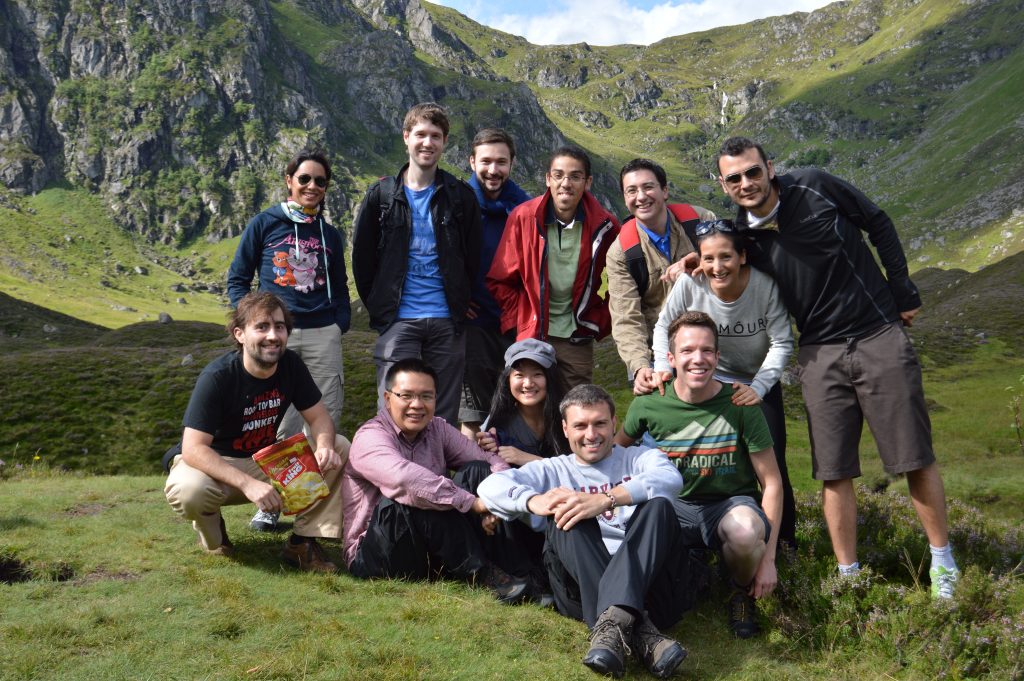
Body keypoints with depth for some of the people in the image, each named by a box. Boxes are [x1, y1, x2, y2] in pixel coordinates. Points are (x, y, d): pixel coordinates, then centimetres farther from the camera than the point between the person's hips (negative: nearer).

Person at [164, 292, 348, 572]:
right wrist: (247, 484, -42)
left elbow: (318, 416, -5)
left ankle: (302, 541, -8)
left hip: (267, 460, 5)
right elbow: (194, 449, -30)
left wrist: (325, 446, -30)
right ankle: (211, 531, 0)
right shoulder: (217, 377, -27)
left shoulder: (291, 364, -11)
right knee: (187, 491, -39)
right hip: (214, 463, -4)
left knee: (340, 448, -15)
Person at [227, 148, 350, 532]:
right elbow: (238, 278, 7)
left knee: (326, 418, 3)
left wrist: (340, 325, 4)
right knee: (279, 422, -3)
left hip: (323, 334, 3)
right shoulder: (264, 224, 7)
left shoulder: (330, 235, 16)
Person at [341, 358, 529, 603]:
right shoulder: (370, 437, -15)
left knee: (477, 471, -9)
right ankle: (481, 573, -25)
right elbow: (403, 477, -36)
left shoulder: (438, 430, 7)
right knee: (412, 496, -34)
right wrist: (472, 502, -35)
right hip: (370, 558, -6)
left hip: (431, 553, 6)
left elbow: (492, 461, -1)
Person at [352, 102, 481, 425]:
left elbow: (473, 257, 10)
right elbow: (362, 256, 7)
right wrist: (378, 307, 5)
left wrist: (460, 304, 7)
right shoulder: (382, 195, 5)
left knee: (445, 417, 8)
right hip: (397, 321, -1)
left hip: (446, 322, 1)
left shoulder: (461, 196, 6)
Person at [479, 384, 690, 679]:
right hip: (583, 587, 0)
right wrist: (534, 501, -21)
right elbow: (491, 486, 2)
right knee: (565, 517, -24)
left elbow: (671, 478, -8)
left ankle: (612, 623, -43)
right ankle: (638, 629, -41)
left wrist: (605, 500, -24)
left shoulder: (639, 458, 18)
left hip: (650, 577, 0)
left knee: (659, 505, -23)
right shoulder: (554, 470, 21)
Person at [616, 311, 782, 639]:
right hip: (675, 505, 2)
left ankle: (742, 593, -3)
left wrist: (768, 558, -11)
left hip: (731, 503, -2)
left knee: (745, 530, -39)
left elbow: (771, 483, -7)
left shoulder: (740, 405, -12)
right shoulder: (648, 405, -8)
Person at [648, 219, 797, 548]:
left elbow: (782, 343, -18)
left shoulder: (765, 286, -26)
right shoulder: (689, 283, -24)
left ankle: (786, 541, 13)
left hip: (760, 382, -1)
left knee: (771, 463, -7)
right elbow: (664, 326, -7)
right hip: (710, 381, 1)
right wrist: (662, 367, -20)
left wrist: (758, 388, -28)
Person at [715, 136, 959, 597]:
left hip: (881, 336, -2)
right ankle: (848, 575, 13)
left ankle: (943, 560, 21)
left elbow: (877, 223, 2)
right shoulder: (740, 235, -4)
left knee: (915, 456, 4)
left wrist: (904, 293, 2)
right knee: (833, 471, 2)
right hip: (820, 354, 2)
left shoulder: (813, 187, -9)